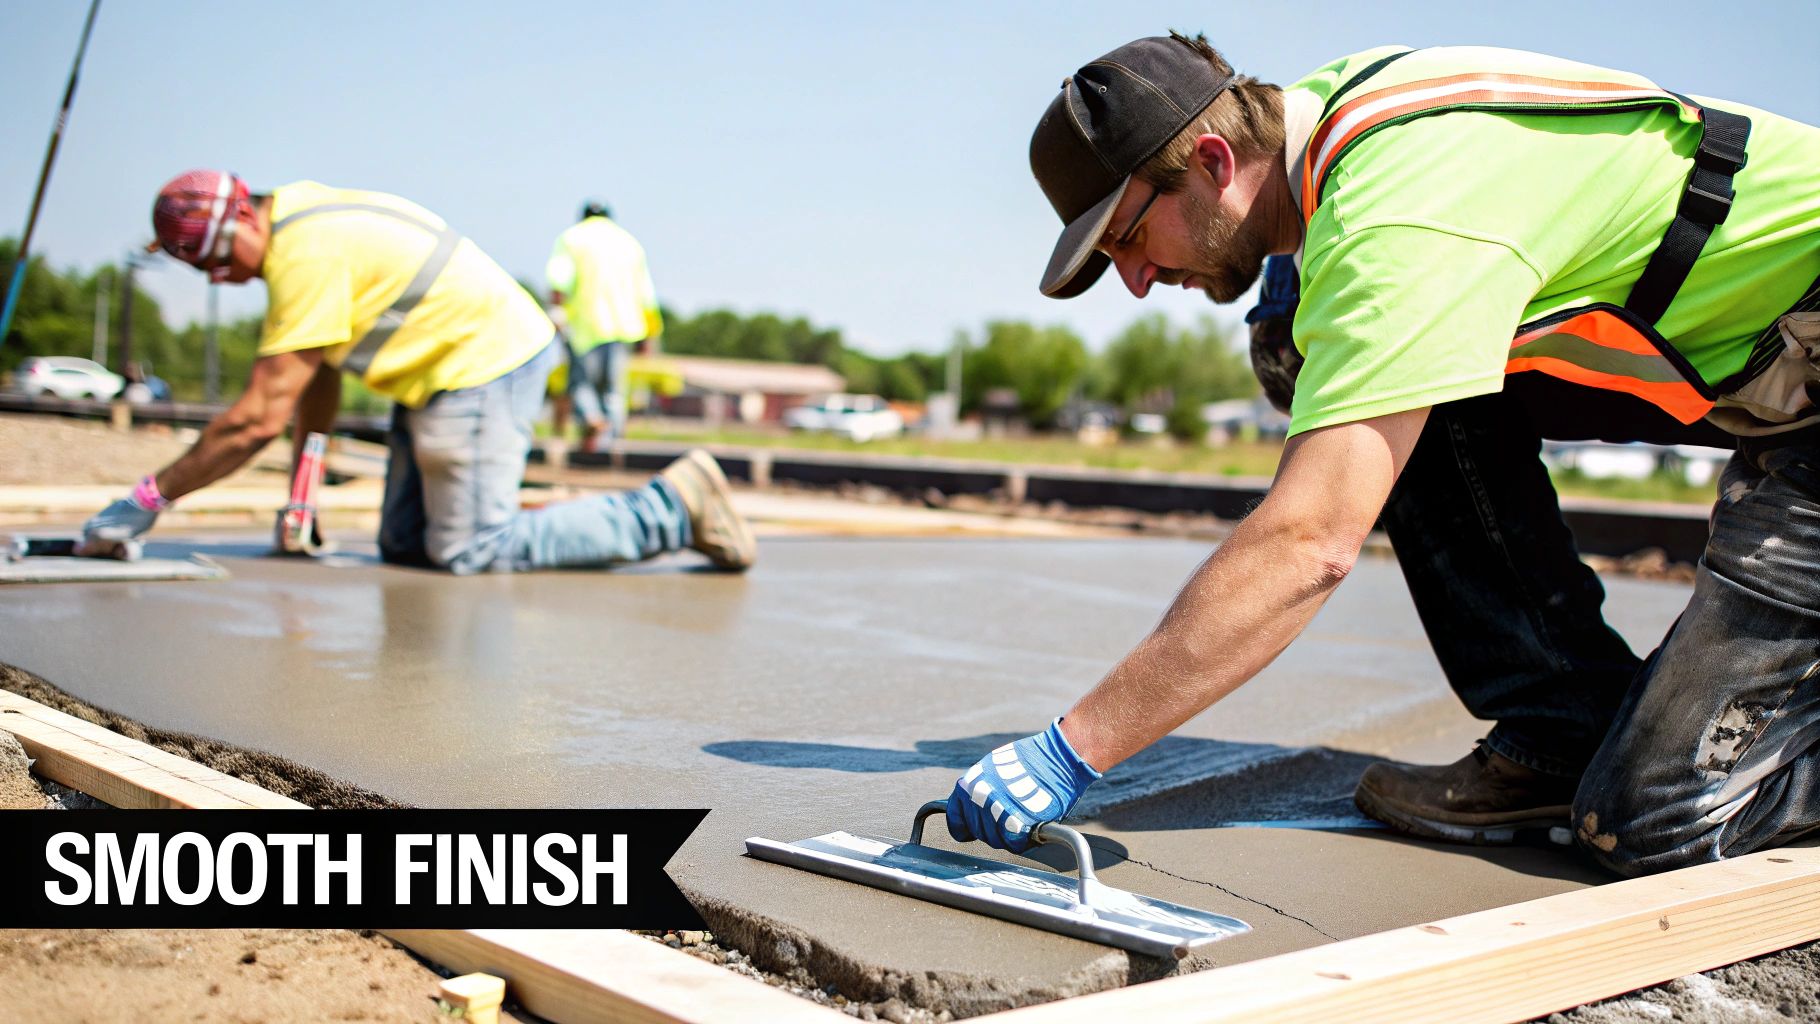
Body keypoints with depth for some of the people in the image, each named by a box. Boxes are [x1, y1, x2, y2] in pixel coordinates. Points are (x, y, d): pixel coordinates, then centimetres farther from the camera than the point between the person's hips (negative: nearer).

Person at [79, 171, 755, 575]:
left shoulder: (307, 254, -22)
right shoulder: (296, 216, 9)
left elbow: (259, 418, -22)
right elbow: (319, 372, 15)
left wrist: (151, 497, -16)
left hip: (483, 366, -10)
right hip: (440, 373, 10)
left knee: (471, 552, -10)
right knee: (404, 545, 10)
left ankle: (674, 508, -7)